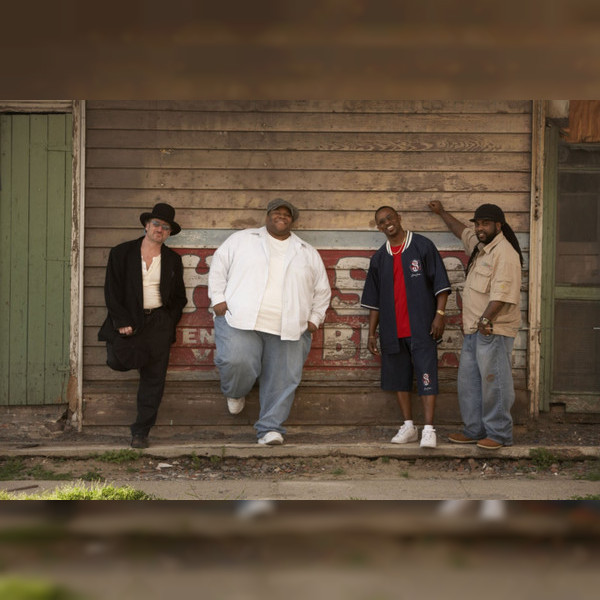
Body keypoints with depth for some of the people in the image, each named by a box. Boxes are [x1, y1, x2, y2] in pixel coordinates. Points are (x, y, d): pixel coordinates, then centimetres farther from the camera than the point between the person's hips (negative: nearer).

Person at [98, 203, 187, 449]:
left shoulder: (173, 260, 11)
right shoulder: (121, 253, 4)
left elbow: (179, 297, 17)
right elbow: (112, 290, -1)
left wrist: (169, 321, 2)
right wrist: (122, 322, -11)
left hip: (158, 321, 1)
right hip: (128, 320, -1)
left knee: (154, 379, -2)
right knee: (118, 360, -25)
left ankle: (141, 432, 5)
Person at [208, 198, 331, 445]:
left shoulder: (308, 253, 18)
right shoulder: (241, 239, 13)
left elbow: (322, 290, 24)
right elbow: (219, 266, 12)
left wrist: (314, 319, 13)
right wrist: (218, 299, 1)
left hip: (288, 330, 2)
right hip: (240, 322, -2)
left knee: (282, 380, -5)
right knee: (237, 361, -23)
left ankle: (270, 429, 3)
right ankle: (235, 393, 10)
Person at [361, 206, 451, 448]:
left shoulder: (423, 246, 0)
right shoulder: (379, 258, 12)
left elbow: (440, 283, -3)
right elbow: (374, 300, 15)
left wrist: (439, 314, -13)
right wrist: (371, 333, 11)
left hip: (421, 328, -5)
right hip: (392, 329, 5)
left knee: (426, 377, -10)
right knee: (399, 378, 9)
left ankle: (429, 429, -12)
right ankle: (408, 427, 19)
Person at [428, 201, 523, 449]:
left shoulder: (504, 253, -14)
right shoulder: (479, 246, 16)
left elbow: (501, 294, -23)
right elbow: (461, 231, 38)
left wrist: (486, 320, -28)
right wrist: (442, 212, 48)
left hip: (493, 330, -10)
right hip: (473, 329, 10)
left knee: (493, 381, -7)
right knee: (468, 381, 12)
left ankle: (499, 434, -1)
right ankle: (474, 430, 19)